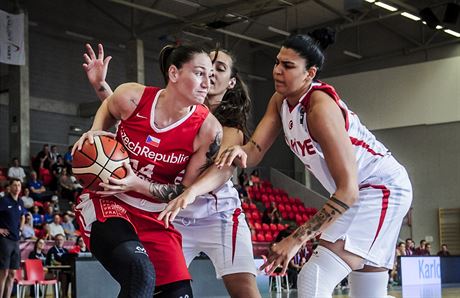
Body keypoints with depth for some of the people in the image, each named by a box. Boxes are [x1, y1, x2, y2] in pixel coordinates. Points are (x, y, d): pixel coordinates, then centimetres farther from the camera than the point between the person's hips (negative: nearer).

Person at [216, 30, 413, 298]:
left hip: (381, 187, -9)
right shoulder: (281, 101, -2)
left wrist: (298, 239, -33)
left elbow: (348, 189, -30)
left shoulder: (320, 107, -27)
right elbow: (254, 151, -9)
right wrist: (239, 153, -34)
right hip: (356, 191, 9)